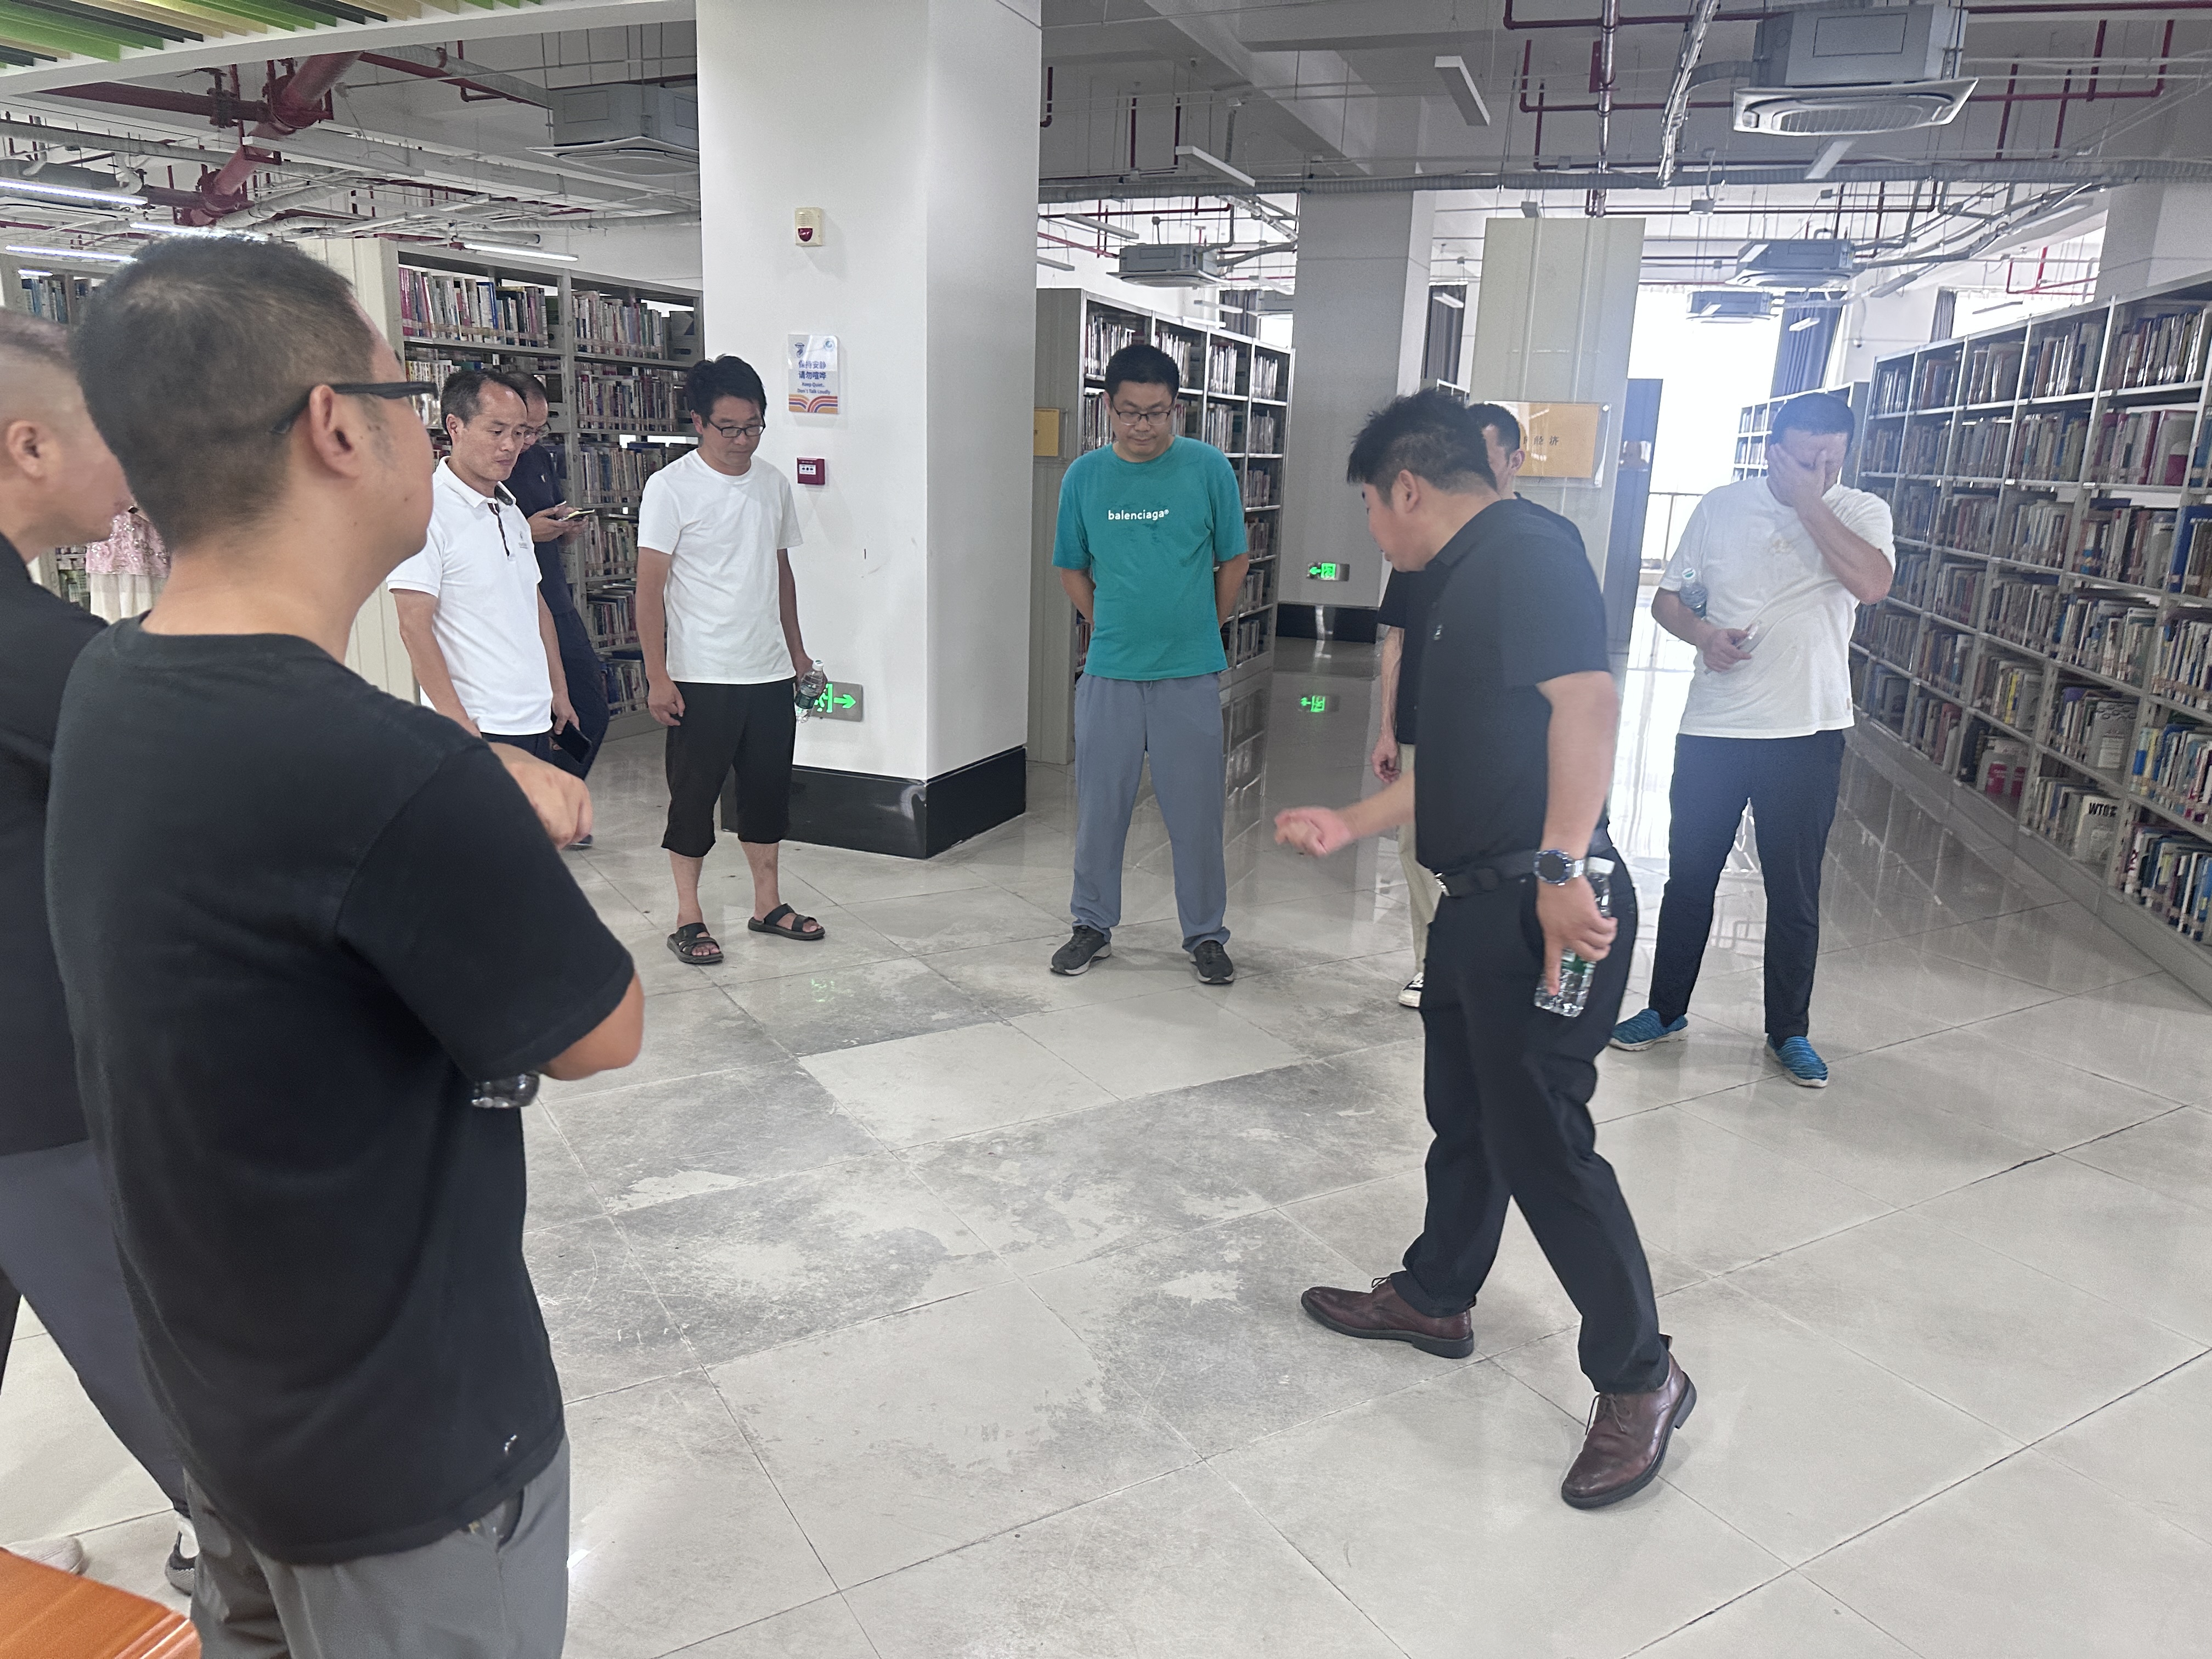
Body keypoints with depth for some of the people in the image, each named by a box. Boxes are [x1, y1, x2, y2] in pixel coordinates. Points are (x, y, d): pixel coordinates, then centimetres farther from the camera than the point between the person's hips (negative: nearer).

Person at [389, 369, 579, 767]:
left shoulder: (512, 514, 14)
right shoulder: (427, 510, -11)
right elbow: (414, 627, -16)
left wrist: (559, 691, 17)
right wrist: (459, 724, -19)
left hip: (537, 724, 8)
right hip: (475, 731, -8)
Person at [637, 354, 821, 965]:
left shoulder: (772, 483, 8)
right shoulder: (670, 488, -9)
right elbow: (650, 587, -11)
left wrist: (796, 649, 18)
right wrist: (658, 676, -15)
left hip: (770, 673, 6)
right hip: (702, 678, -5)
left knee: (769, 789, 13)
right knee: (695, 794, 4)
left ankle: (768, 903, 26)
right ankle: (688, 917, 16)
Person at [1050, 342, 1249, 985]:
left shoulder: (1209, 468, -4)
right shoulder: (1084, 477, 2)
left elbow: (1233, 559, 5)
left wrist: (1202, 632, 7)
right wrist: (1109, 628, 8)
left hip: (1190, 673, -2)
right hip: (1108, 672, 2)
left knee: (1195, 810, 5)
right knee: (1100, 805, 10)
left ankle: (1206, 934, 21)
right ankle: (1094, 924, 27)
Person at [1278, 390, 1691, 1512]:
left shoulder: (1525, 550, -12)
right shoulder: (1471, 577, 19)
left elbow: (1586, 701, -25)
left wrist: (1560, 870, -31)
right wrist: (1349, 826, 28)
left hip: (1540, 910, -10)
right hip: (1479, 904, 10)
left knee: (1541, 1140, -3)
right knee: (1464, 1113, 21)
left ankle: (1639, 1377, 15)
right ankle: (1434, 1298, 39)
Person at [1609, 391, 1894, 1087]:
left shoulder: (1861, 513, -1)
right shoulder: (1722, 508, 3)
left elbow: (1871, 582, -21)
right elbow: (1667, 599, 9)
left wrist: (1810, 503, -17)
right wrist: (1703, 633, -12)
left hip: (1808, 734, -1)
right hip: (1713, 727, 1)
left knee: (1795, 891, 7)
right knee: (1689, 875, 11)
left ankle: (1789, 1033, 22)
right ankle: (1666, 1009, 27)